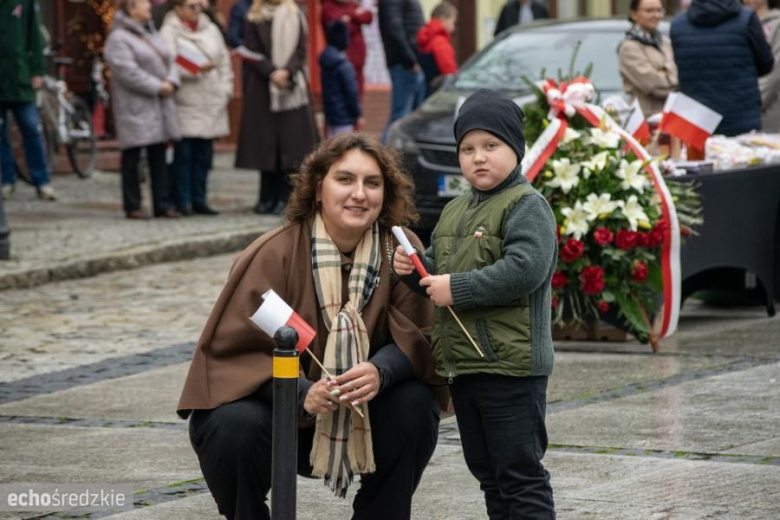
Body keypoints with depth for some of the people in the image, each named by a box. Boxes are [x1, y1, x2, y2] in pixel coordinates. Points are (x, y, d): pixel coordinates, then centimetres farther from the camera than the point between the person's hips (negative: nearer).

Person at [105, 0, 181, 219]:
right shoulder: (118, 39, -10)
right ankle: (132, 206, 3)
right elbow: (127, 71, -20)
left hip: (160, 104, 8)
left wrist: (171, 82, -5)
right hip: (135, 107, -8)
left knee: (159, 156, 9)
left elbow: (169, 60, 15)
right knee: (132, 157, -2)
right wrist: (157, 86, -18)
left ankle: (162, 203, 13)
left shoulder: (153, 34, 17)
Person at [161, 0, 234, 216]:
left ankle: (199, 200, 13)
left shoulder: (211, 29, 17)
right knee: (184, 153, -6)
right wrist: (197, 69, -20)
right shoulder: (170, 32, -3)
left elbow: (224, 59, 19)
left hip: (212, 101, 6)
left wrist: (226, 88, 9)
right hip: (186, 102, -6)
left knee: (204, 153, 7)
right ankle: (183, 201, -3)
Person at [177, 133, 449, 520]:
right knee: (235, 428, -32)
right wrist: (302, 394, -36)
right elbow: (237, 348, -18)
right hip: (278, 408, -2)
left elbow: (415, 337, -12)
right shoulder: (274, 255, -18)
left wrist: (380, 372, -36)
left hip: (362, 422, 2)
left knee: (415, 408, -25)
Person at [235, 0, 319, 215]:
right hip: (262, 87, -1)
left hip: (292, 87, 1)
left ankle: (283, 197, -2)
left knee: (291, 141, -5)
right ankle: (267, 197, 5)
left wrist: (287, 71, -14)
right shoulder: (254, 19, 4)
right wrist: (272, 73, -15)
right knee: (266, 141, -2)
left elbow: (301, 51, 3)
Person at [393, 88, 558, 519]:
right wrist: (413, 268, 1)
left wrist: (457, 289, -21)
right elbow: (438, 270, 25)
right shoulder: (454, 212, 17)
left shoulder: (526, 206, -10)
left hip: (510, 365, -9)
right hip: (461, 366, 9)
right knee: (486, 470, 16)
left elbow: (524, 269, -24)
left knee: (519, 471, -6)